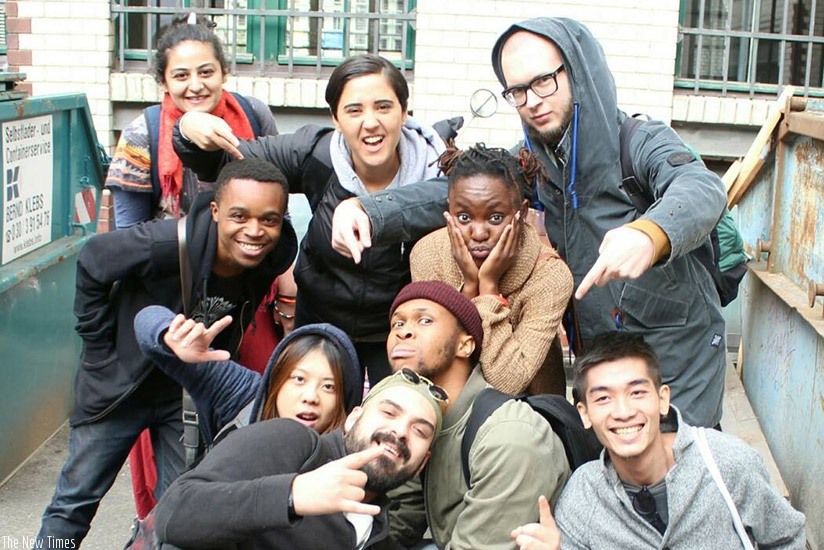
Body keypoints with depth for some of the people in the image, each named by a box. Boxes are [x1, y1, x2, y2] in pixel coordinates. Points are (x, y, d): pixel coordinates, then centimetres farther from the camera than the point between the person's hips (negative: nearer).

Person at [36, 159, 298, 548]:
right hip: (120, 383, -3)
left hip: (191, 392, 3)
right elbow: (91, 264, -14)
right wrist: (100, 349, -10)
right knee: (76, 499, 7)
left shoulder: (275, 257, -18)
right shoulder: (165, 244, -32)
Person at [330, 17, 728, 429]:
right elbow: (450, 196, -7)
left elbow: (702, 188, -34)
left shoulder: (641, 142, -15)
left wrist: (649, 233, -57)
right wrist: (365, 210, -26)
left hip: (681, 353, -4)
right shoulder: (530, 165, 1)